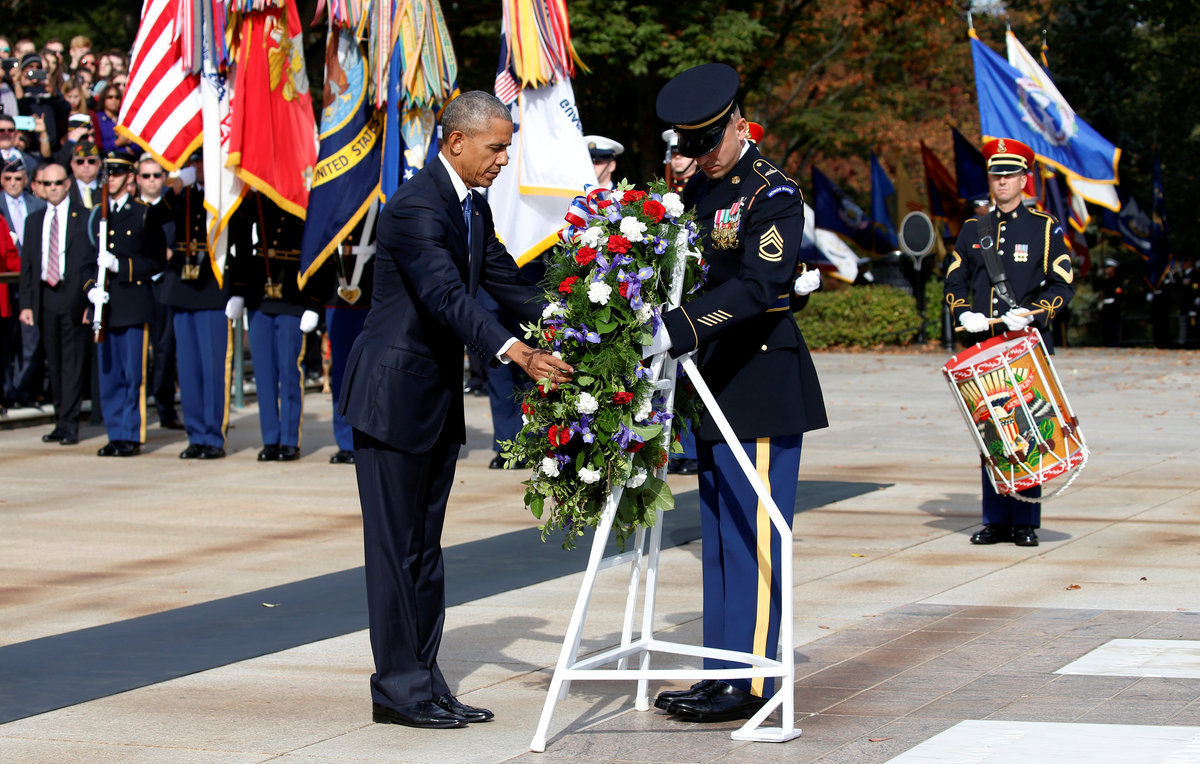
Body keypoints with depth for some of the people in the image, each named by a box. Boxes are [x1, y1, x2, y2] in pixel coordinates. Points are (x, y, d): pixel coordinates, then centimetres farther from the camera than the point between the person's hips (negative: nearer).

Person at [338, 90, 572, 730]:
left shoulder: (474, 207, 10)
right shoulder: (416, 206, -20)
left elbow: (505, 281, 15)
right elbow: (447, 296, -31)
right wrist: (517, 354, -41)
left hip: (439, 397, 10)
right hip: (394, 392, -10)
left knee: (425, 546, 12)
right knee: (396, 545, -4)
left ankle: (424, 680, 17)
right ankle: (398, 686, 2)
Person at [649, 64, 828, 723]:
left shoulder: (774, 193, -12)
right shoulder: (700, 188, 14)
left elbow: (759, 285, -26)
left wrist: (677, 329, -35)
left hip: (762, 384, -9)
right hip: (716, 383, 9)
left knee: (752, 533, -7)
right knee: (719, 533, 12)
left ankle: (750, 683, -4)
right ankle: (719, 673, 17)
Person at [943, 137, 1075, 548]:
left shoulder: (1046, 228, 4)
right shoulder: (973, 230, 14)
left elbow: (1062, 286, -1)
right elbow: (954, 282, 15)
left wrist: (1030, 313, -17)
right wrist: (964, 313, -5)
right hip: (983, 346, 3)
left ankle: (1026, 522, 1)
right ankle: (996, 520, 9)